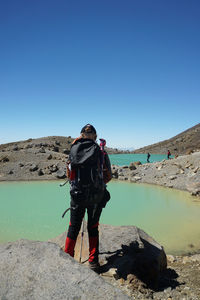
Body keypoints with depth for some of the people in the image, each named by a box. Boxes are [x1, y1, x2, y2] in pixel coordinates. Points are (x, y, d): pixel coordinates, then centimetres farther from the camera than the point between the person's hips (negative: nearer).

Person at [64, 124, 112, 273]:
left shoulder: (74, 150, -1)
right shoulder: (101, 153, -2)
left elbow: (69, 175, 6)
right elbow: (109, 176, 4)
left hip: (78, 195, 0)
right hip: (97, 196, 0)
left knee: (74, 228, 16)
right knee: (93, 227, 16)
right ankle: (94, 261, 21)